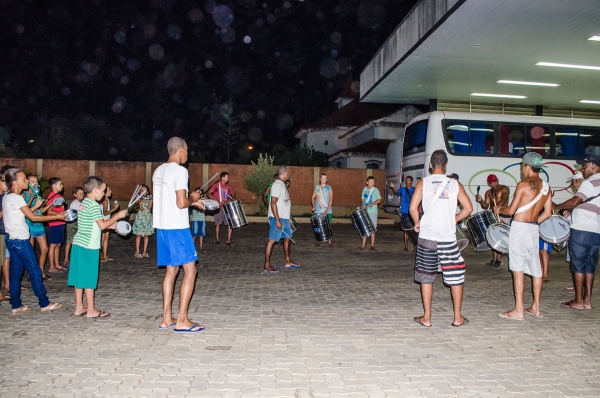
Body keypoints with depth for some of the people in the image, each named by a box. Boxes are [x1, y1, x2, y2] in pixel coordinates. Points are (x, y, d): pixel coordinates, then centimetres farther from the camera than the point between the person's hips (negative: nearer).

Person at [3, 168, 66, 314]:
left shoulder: (6, 197, 11)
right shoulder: (17, 198, -17)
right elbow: (33, 217, -17)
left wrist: (35, 206, 14)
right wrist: (56, 217, -14)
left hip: (11, 239, 9)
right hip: (20, 240, -9)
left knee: (16, 271, 11)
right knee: (34, 270, -3)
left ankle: (16, 305, 15)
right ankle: (44, 303, 3)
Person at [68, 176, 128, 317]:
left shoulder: (82, 204, 14)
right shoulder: (94, 205, -14)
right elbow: (102, 225, -19)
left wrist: (109, 225, 15)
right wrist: (118, 215, -11)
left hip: (78, 244, 9)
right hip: (89, 246, -9)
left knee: (80, 277, 12)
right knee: (89, 278, -2)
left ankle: (79, 307, 19)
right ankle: (91, 310, 5)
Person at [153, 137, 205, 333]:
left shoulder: (158, 171, 13)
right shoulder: (180, 171, -13)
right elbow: (181, 203, -20)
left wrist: (191, 202, 19)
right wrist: (192, 198, 1)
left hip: (162, 226, 9)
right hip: (177, 228, -9)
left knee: (171, 270, 13)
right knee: (190, 270, -2)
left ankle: (167, 318, 16)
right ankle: (182, 320, 0)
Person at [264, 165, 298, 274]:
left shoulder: (282, 184, 13)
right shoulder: (277, 185, -17)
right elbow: (273, 203, -21)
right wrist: (277, 220, -24)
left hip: (284, 217, 10)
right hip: (278, 218, -10)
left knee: (287, 238, 17)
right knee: (272, 240, -6)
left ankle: (288, 262, 28)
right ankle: (266, 266, -3)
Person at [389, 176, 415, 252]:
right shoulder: (402, 190, 7)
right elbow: (396, 192, -14)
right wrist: (393, 187, -35)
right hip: (404, 212, 1)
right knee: (405, 230, 6)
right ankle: (406, 247, 11)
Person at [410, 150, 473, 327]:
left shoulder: (423, 183, -1)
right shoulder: (455, 184, 3)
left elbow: (412, 208, -11)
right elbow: (468, 208, 0)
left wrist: (417, 223, 7)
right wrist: (454, 220, 15)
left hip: (427, 237, -1)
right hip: (448, 238, 1)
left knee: (426, 277, 9)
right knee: (456, 276, 13)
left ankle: (426, 317, 14)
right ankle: (458, 317, 19)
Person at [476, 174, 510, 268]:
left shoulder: (504, 189, -2)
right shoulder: (488, 192, 15)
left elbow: (503, 200, -20)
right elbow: (486, 206, 7)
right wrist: (481, 201, -14)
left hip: (503, 216, -6)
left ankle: (499, 259, -10)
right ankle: (494, 259, 8)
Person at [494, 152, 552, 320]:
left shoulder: (523, 185, -13)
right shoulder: (546, 186, 8)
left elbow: (511, 210, -13)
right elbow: (548, 212, 11)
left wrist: (499, 209, 6)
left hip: (519, 228, -7)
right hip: (535, 229, 7)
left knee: (518, 268, -4)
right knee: (535, 267, 13)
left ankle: (518, 310, -2)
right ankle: (536, 307, 21)